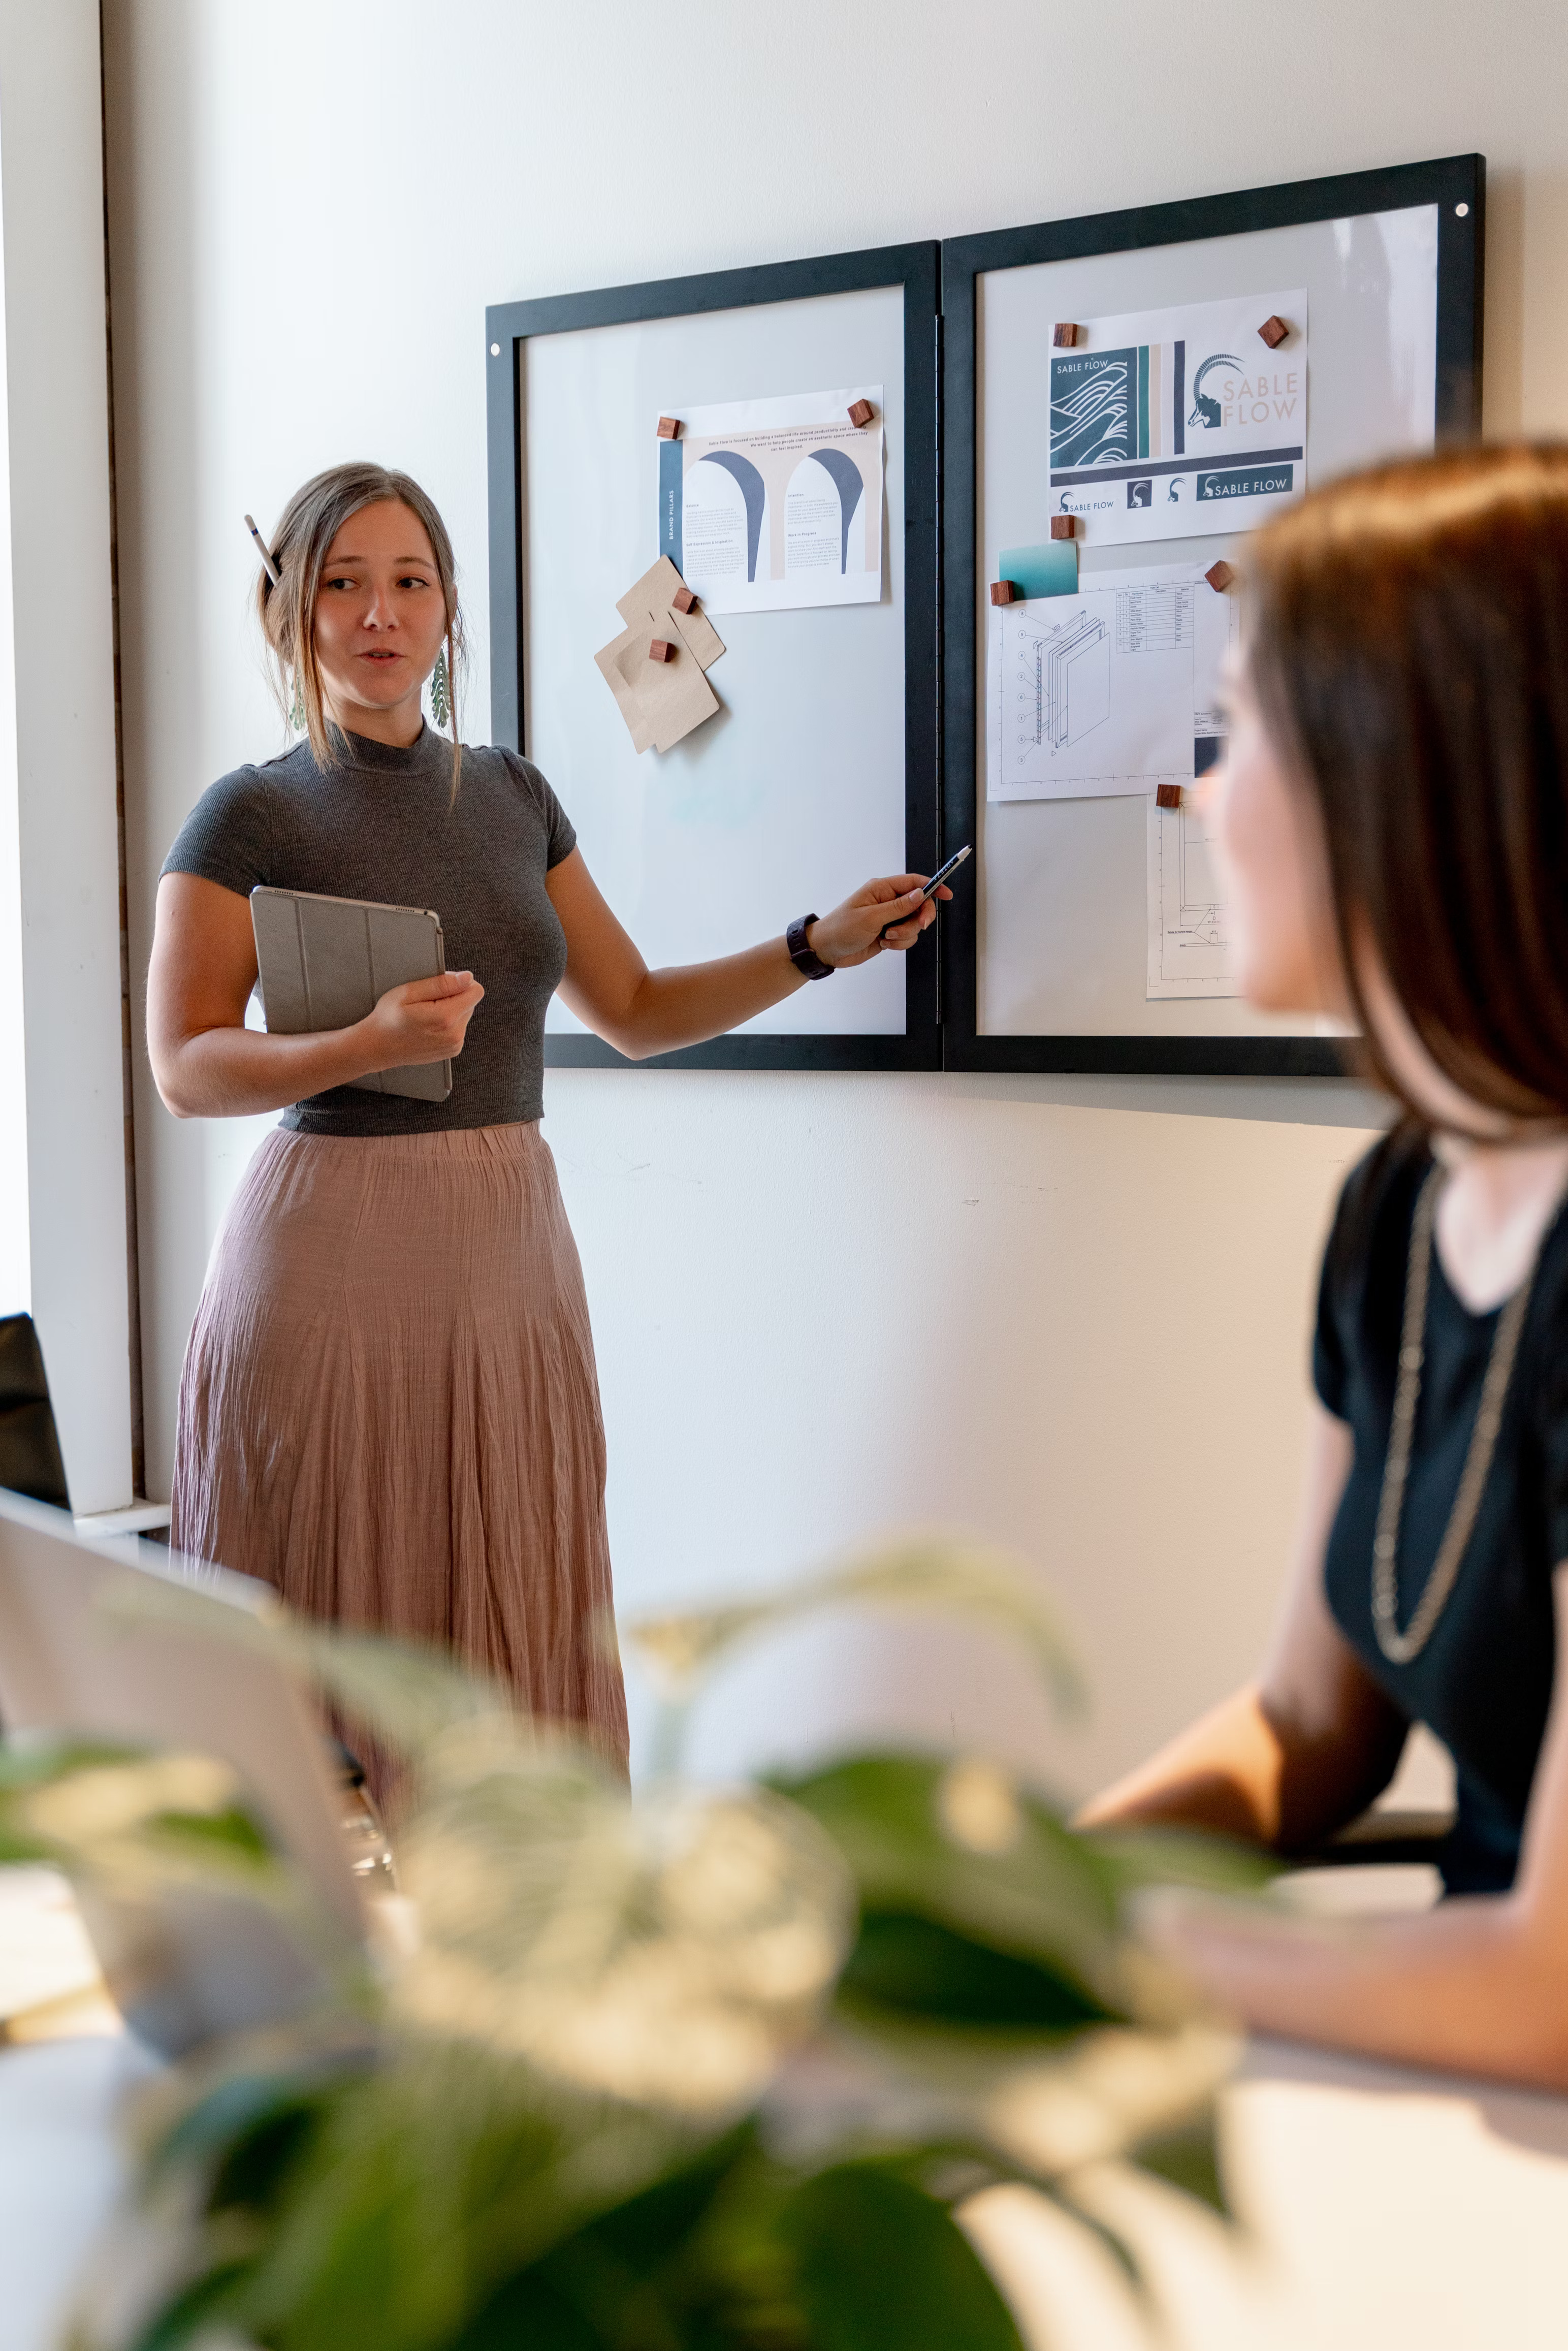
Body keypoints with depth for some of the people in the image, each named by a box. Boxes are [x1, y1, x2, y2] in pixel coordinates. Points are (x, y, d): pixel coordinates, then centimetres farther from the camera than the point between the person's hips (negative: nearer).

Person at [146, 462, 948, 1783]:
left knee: (515, 1616, 7)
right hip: (337, 1242, -5)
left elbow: (635, 1014, 17)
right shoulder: (253, 816, -2)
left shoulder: (511, 795, 13)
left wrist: (822, 947, 10)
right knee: (342, 1625, -1)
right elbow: (185, 1068, -8)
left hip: (511, 1245, 5)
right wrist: (371, 1043, -23)